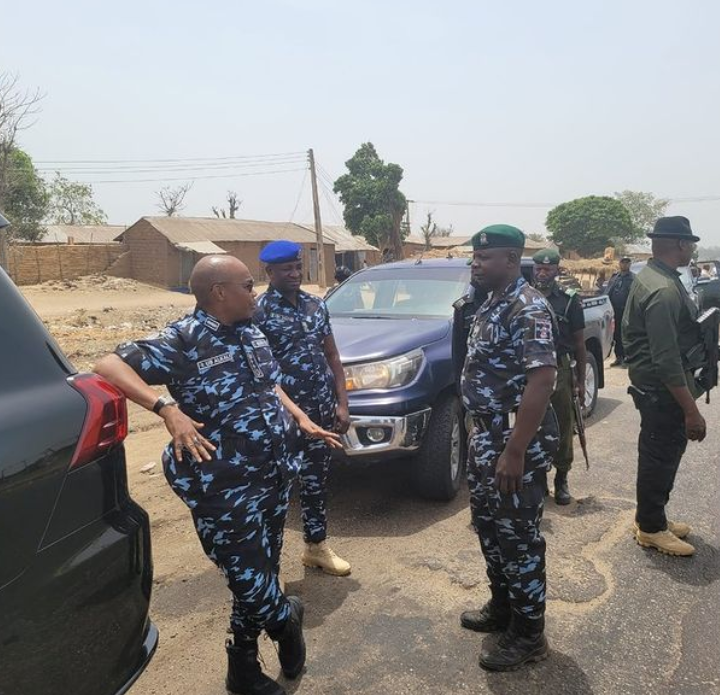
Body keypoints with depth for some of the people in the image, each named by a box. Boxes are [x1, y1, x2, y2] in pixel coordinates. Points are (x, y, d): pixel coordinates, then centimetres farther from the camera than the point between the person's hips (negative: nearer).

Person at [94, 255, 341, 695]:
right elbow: (109, 366, -22)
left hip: (276, 474, 8)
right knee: (250, 579, 0)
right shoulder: (184, 340, -16)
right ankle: (285, 618, 37)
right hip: (226, 489, -8)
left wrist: (302, 419, 13)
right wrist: (167, 408, -34)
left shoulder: (251, 333, 8)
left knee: (262, 571, 19)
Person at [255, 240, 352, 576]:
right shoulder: (259, 310, -10)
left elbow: (332, 356, 12)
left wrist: (341, 403, 6)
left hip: (320, 409, 6)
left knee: (316, 479, 17)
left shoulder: (316, 304, 9)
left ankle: (316, 545, 34)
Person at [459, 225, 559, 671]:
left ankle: (529, 635, 22)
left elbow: (542, 380, -26)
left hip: (518, 443, -9)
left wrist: (515, 452, -26)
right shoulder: (492, 306, 11)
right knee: (489, 527, 20)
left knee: (519, 538, 4)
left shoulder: (528, 308, -19)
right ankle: (502, 609, 38)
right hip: (487, 437, 10)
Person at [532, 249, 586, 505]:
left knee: (563, 429, 5)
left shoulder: (569, 299, 1)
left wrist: (581, 380, -1)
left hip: (560, 371, -1)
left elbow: (579, 344, 3)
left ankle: (561, 479, 21)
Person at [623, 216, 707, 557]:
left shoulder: (648, 277, 8)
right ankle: (651, 528, 21)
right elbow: (667, 360, -28)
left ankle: (651, 517, 36)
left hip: (650, 384, 10)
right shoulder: (664, 290, -25)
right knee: (661, 457, 4)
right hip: (663, 390, -10)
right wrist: (691, 410, -24)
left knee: (658, 455, 21)